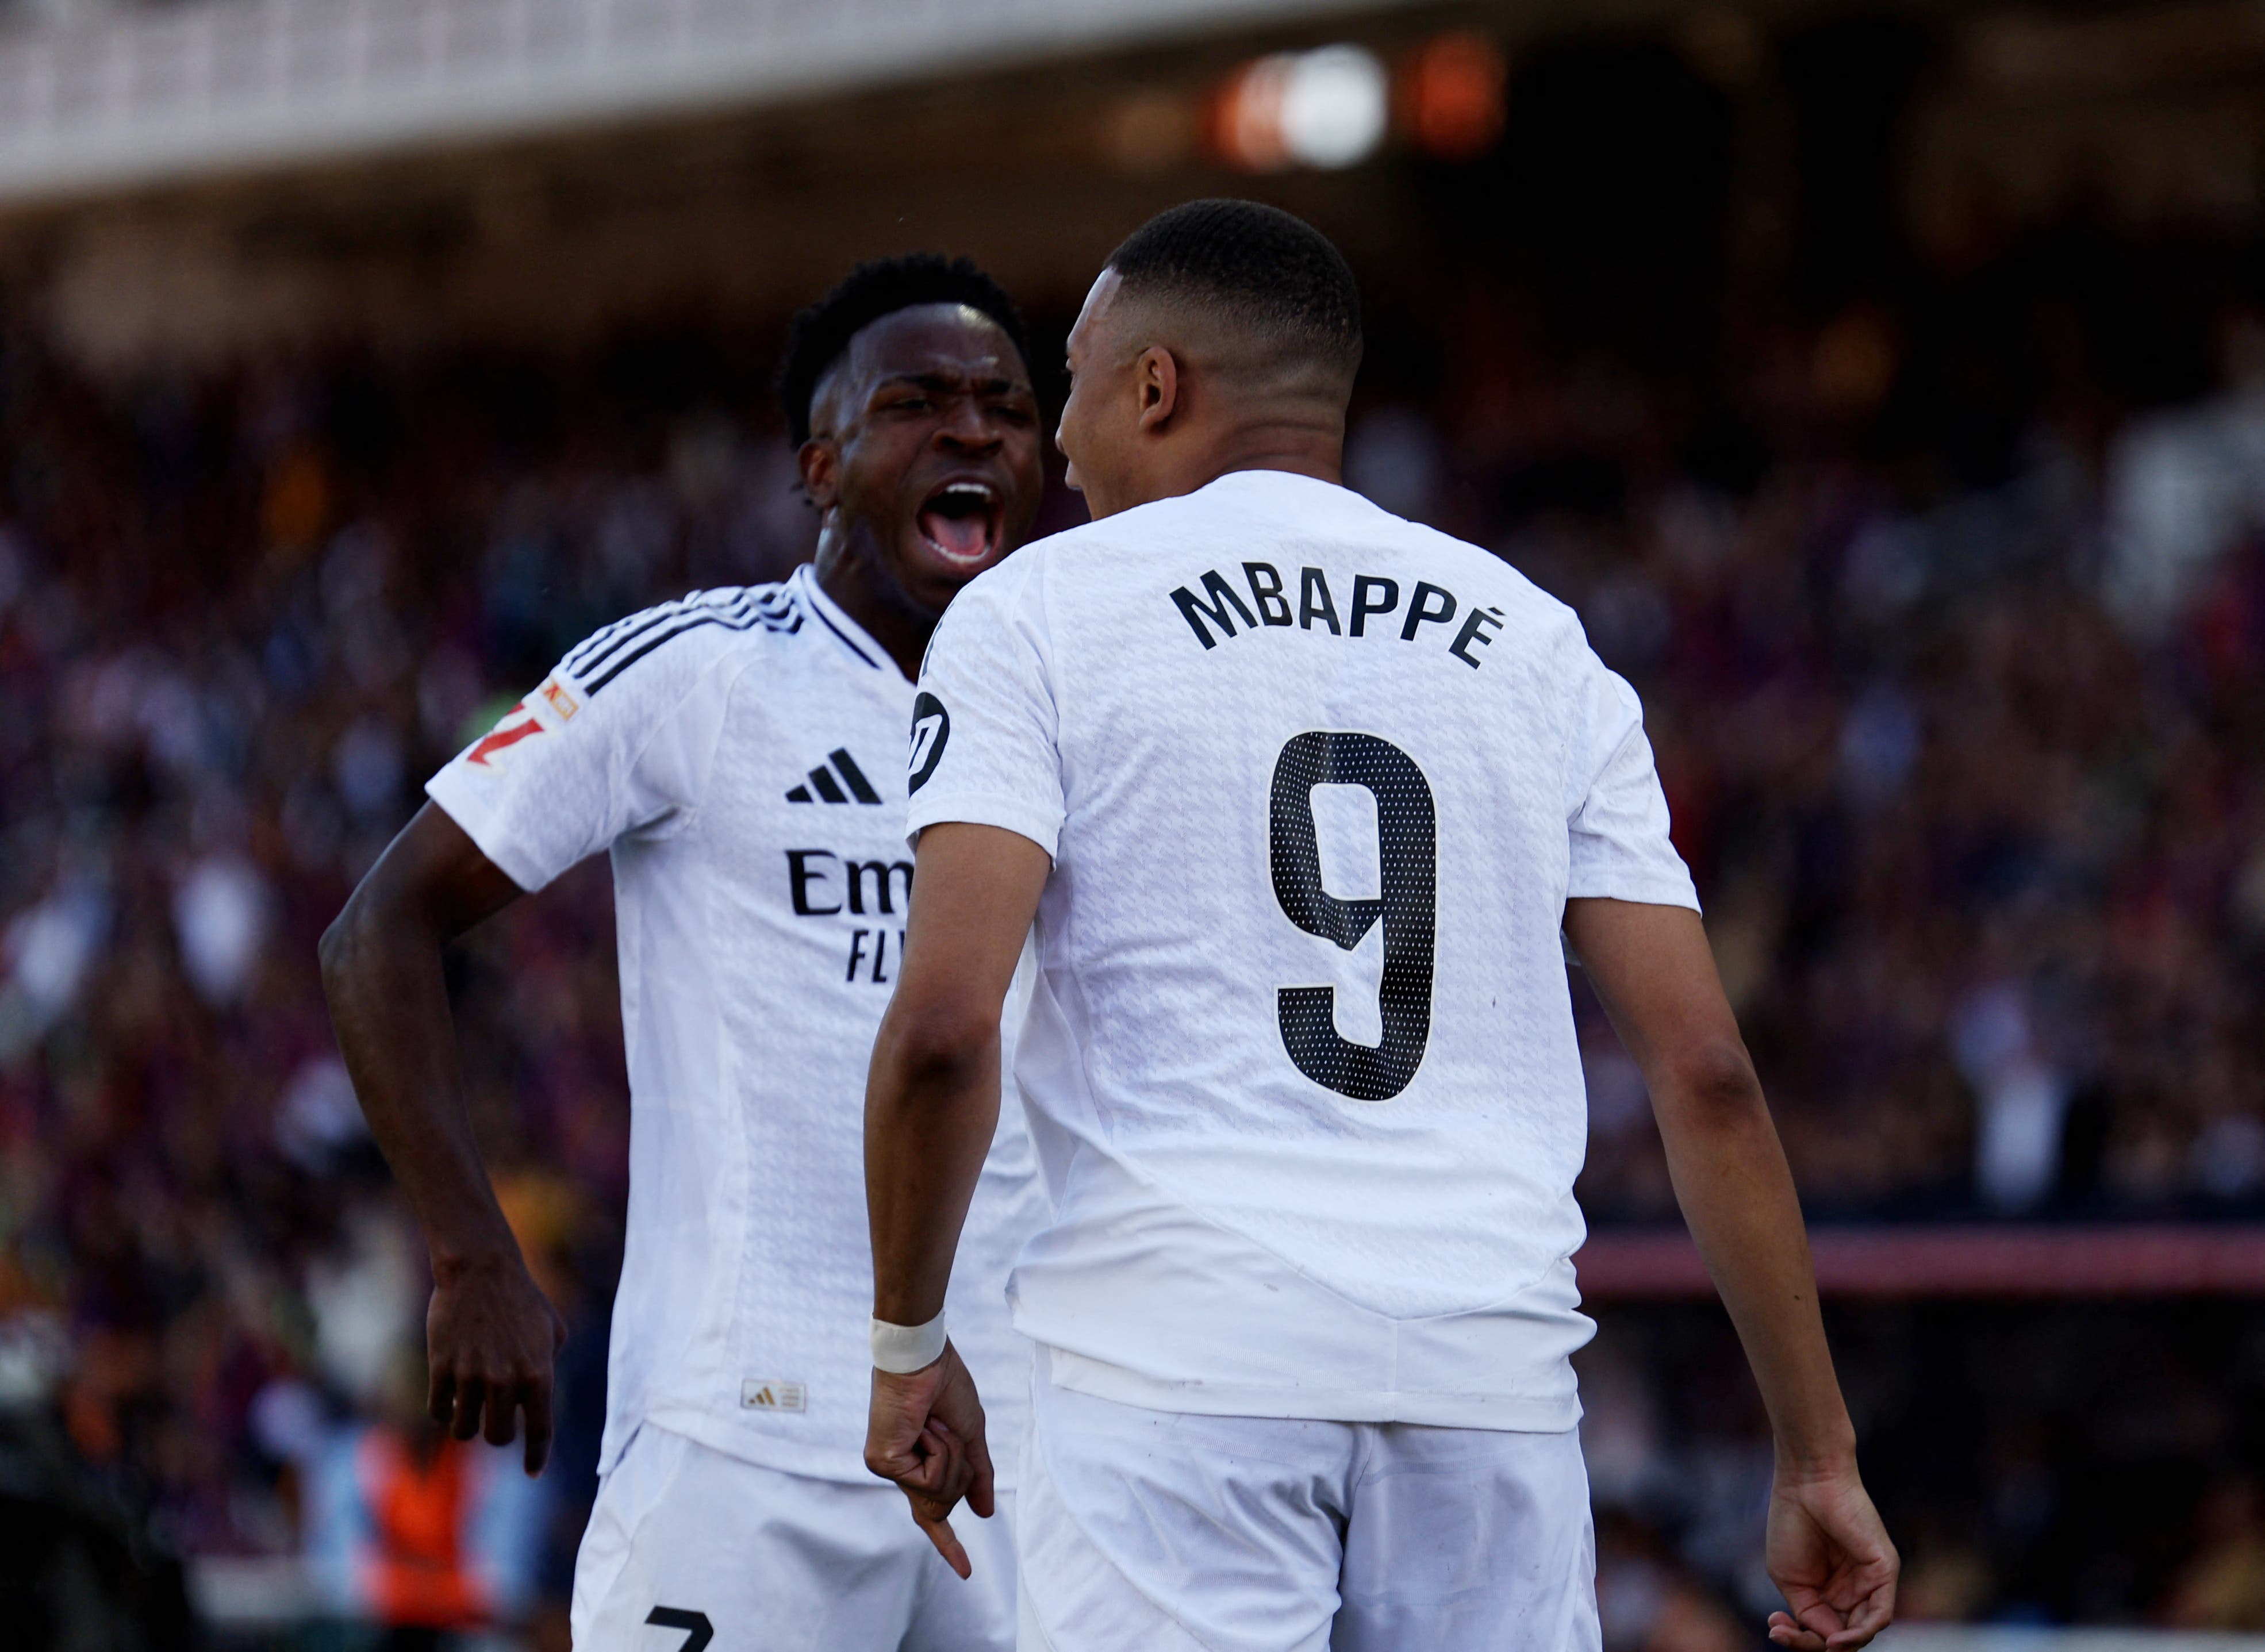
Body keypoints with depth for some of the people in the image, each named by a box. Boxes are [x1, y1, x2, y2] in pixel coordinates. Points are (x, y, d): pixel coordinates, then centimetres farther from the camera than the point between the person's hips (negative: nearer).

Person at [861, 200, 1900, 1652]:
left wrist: (908, 1341, 6)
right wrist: (1820, 1458, 11)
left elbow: (946, 1028, -8)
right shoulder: (1535, 643, 15)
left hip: (1183, 1368, -3)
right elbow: (1706, 1072, 9)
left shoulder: (1037, 616, 4)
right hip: (1492, 1374, 4)